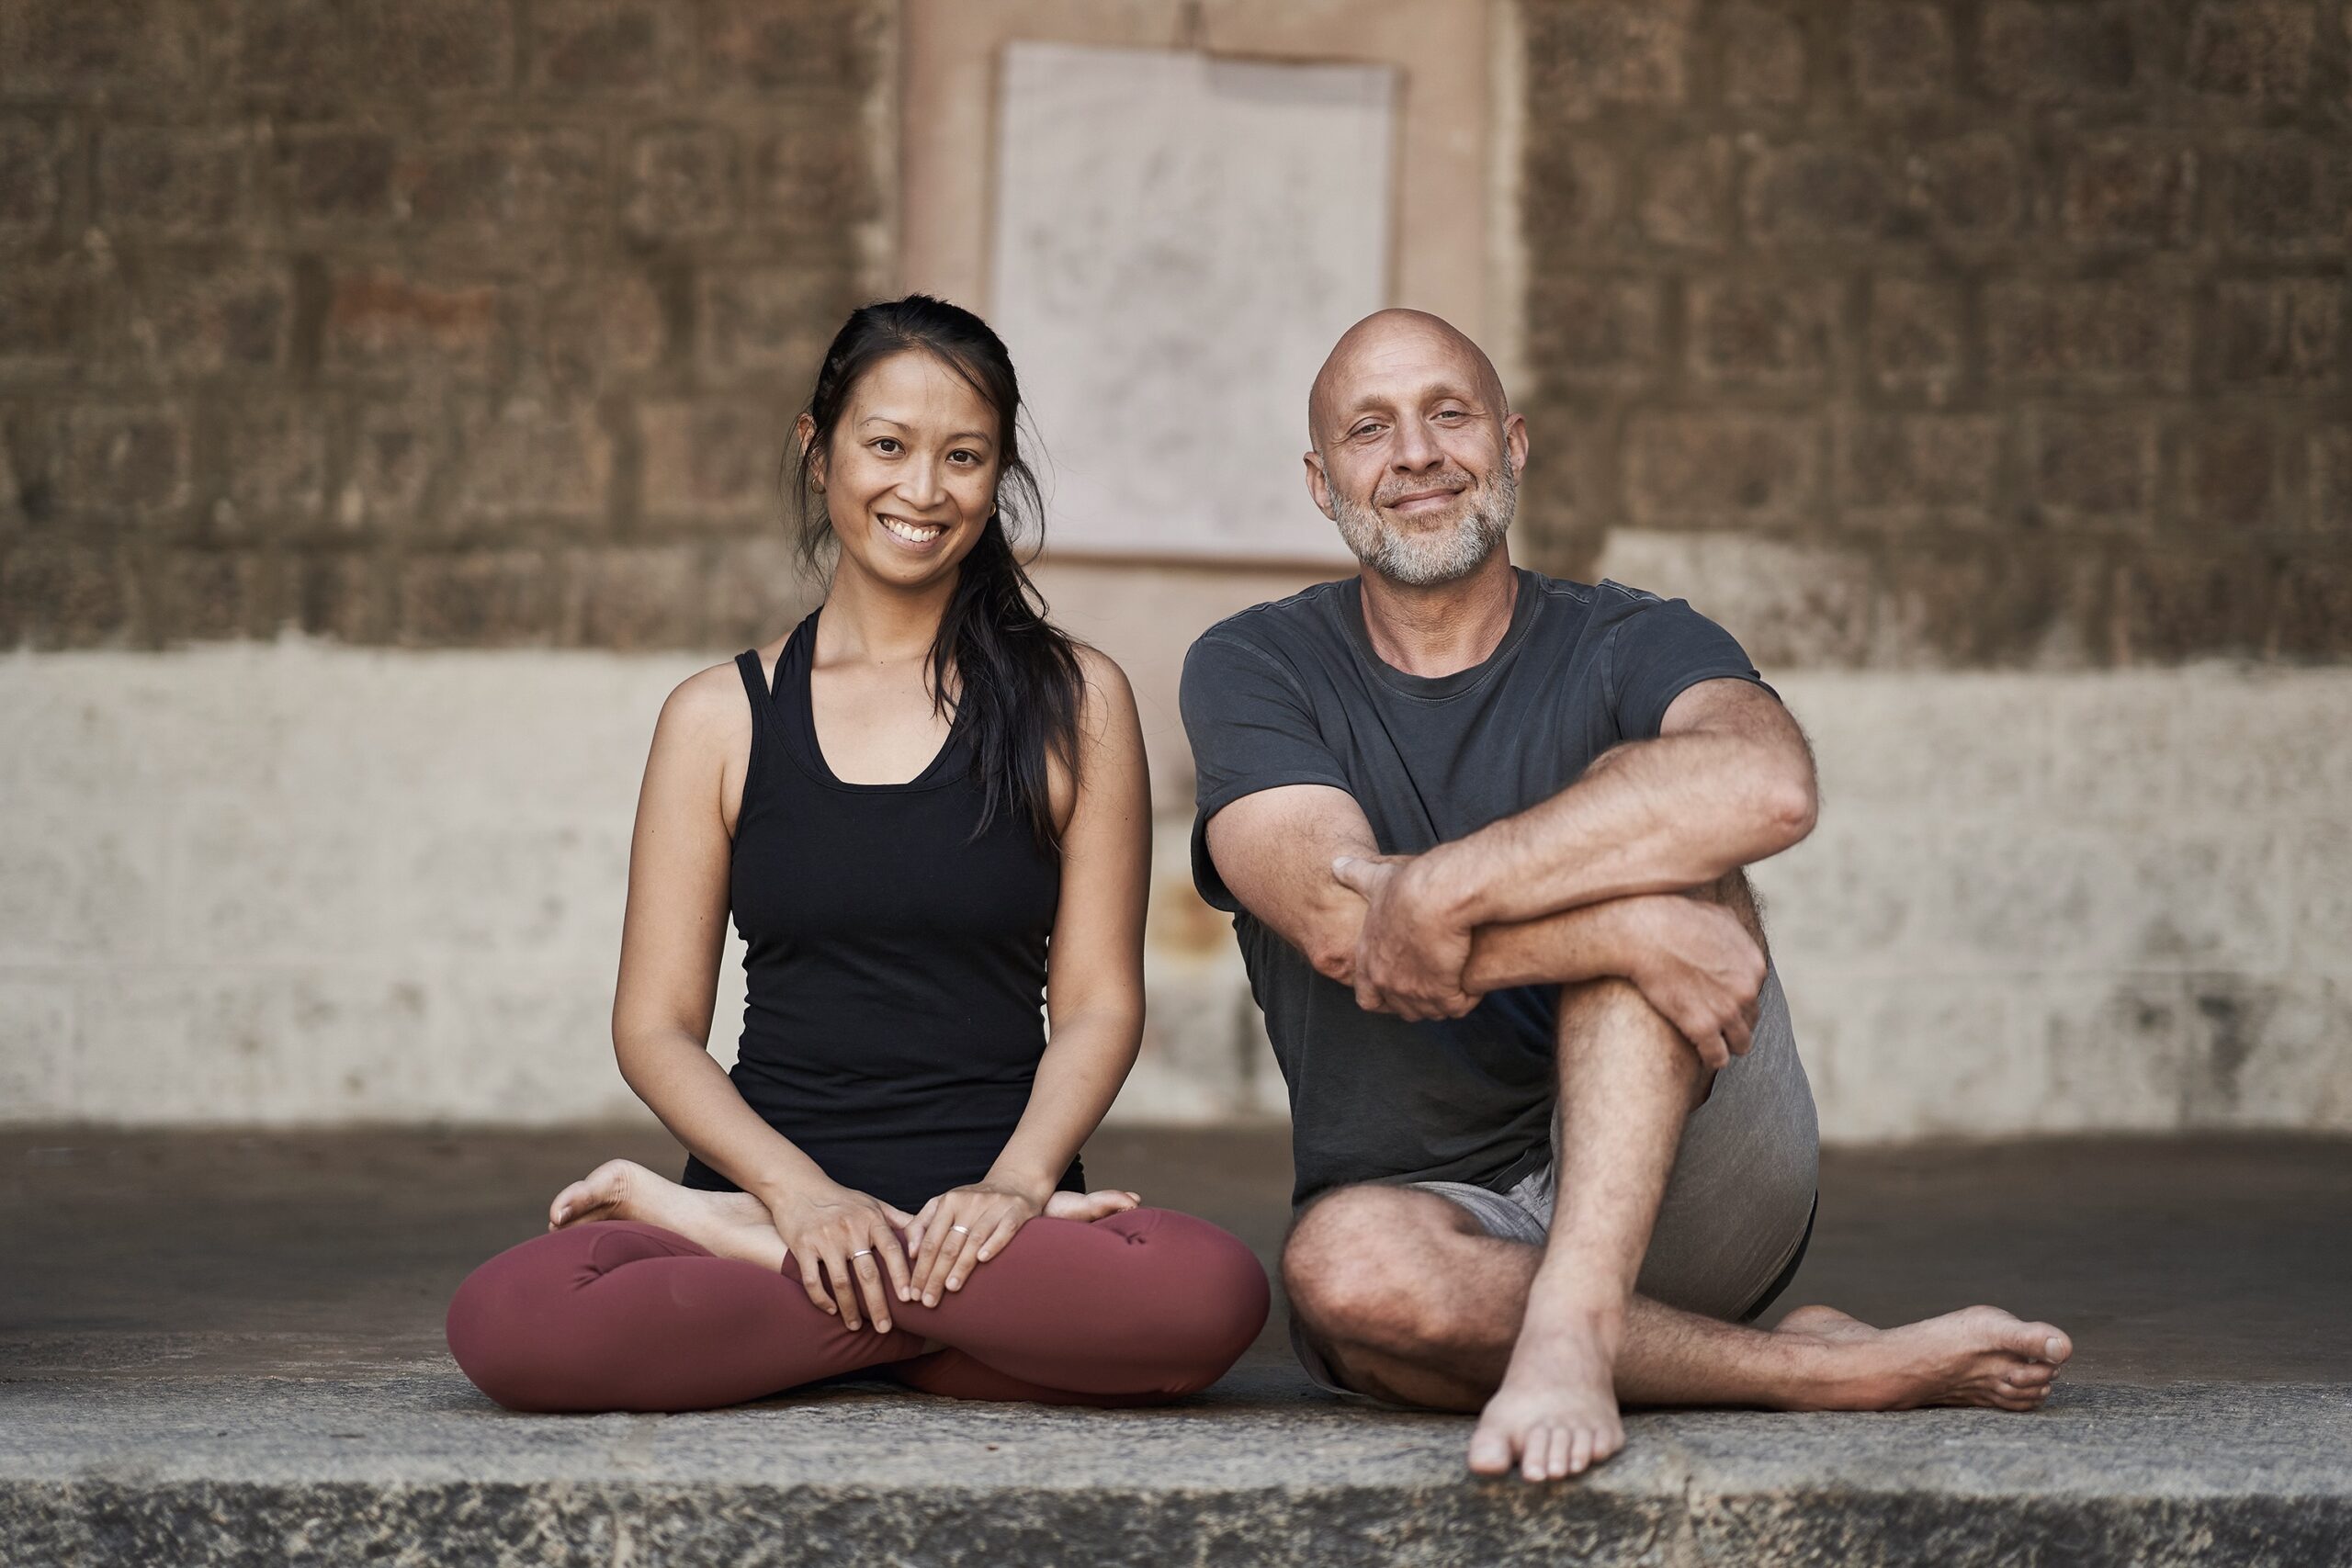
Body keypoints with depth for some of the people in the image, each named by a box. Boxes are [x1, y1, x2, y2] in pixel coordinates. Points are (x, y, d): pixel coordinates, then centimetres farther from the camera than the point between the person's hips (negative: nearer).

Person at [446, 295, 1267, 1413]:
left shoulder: (1073, 702, 10)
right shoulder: (720, 718, 11)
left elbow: (1100, 1002, 5)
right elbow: (655, 1026, 6)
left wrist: (1018, 1181, -14)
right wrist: (803, 1192, -12)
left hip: (987, 1204, 1)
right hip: (776, 1181, -1)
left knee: (1210, 1295, -35)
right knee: (505, 1323, -32)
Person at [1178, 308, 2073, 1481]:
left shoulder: (1626, 646, 2)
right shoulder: (1252, 671, 3)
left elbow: (1768, 785, -25)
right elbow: (1341, 924, -17)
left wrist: (1444, 891, -29)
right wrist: (1630, 936, -28)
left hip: (1677, 1194, 0)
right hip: (1425, 1203, 0)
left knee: (1637, 829, -23)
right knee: (1345, 1263, -37)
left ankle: (1573, 1325, -40)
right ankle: (1832, 1371, -23)